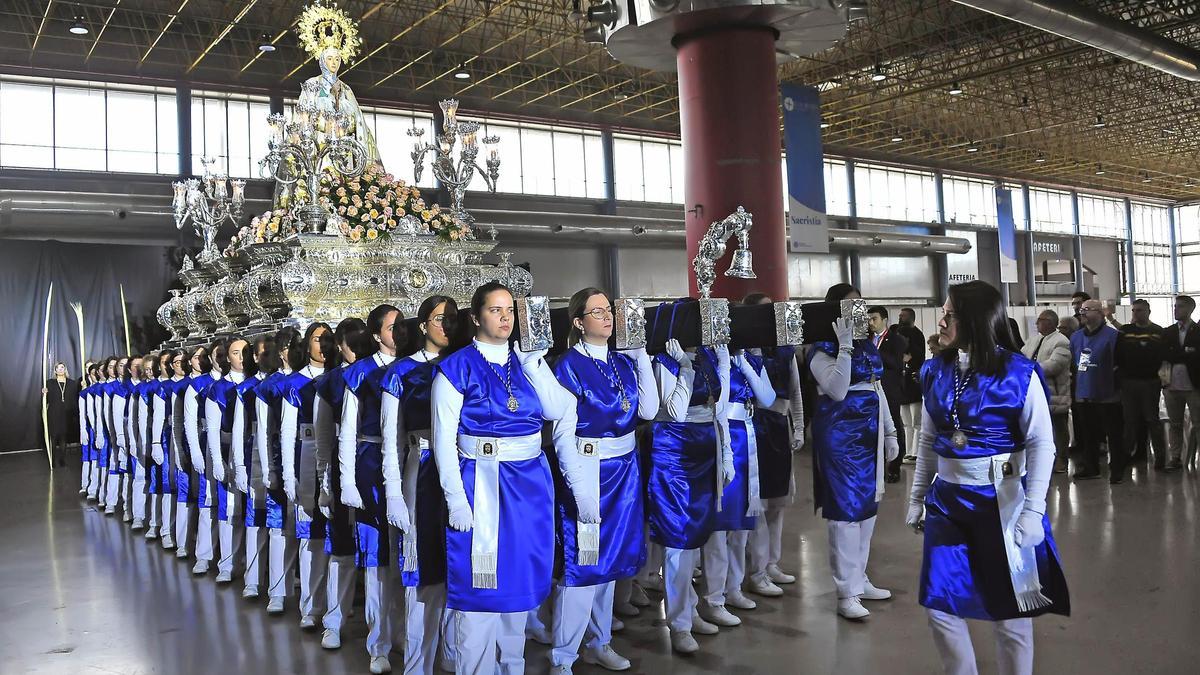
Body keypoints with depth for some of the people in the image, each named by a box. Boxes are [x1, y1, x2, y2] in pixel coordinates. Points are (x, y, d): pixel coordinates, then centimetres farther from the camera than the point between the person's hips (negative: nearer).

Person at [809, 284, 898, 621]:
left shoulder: (868, 345, 12)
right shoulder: (822, 350, -9)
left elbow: (877, 390, 17)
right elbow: (837, 390, -23)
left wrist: (890, 431, 15)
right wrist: (845, 345, -23)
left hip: (869, 432, 7)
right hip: (840, 432, -7)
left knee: (868, 504, 12)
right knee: (846, 508, -6)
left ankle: (860, 579, 24)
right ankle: (846, 593, -1)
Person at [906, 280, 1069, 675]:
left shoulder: (1019, 373, -12)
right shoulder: (936, 372, 3)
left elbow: (1042, 444, -13)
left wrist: (1033, 509, -20)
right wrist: (916, 498, 10)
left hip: (1002, 500, -4)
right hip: (947, 499, 5)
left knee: (1009, 611, 8)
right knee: (940, 606, 5)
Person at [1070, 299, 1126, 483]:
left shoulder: (1112, 335, -11)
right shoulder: (1076, 337, 9)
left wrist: (1114, 383, -10)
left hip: (1107, 395, -6)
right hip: (1083, 394, 6)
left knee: (1114, 434, 2)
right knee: (1088, 434, 14)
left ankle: (1117, 469, 11)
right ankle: (1091, 467, 25)